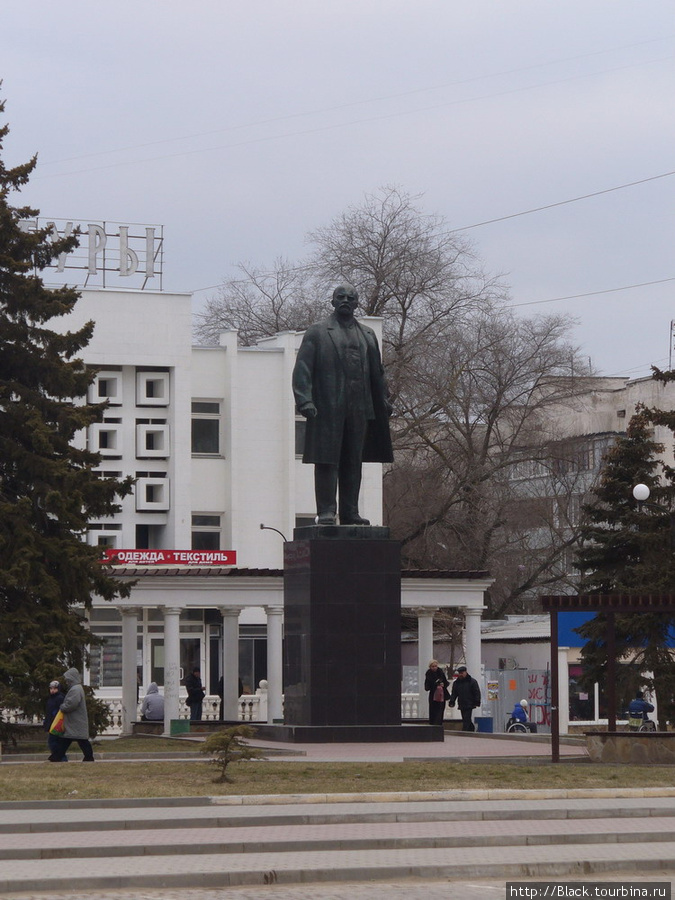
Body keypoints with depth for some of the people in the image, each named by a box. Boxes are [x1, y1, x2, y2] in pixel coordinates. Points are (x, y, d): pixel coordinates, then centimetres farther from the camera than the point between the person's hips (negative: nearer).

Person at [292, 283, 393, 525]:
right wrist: (305, 400, -14)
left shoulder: (367, 335, 19)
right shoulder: (317, 332, 5)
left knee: (353, 463, 6)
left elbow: (376, 372, 24)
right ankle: (326, 512, -5)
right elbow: (303, 369, -3)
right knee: (327, 461, -6)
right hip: (328, 409, -4)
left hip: (359, 411, 5)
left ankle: (350, 513, 9)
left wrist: (384, 401, 17)